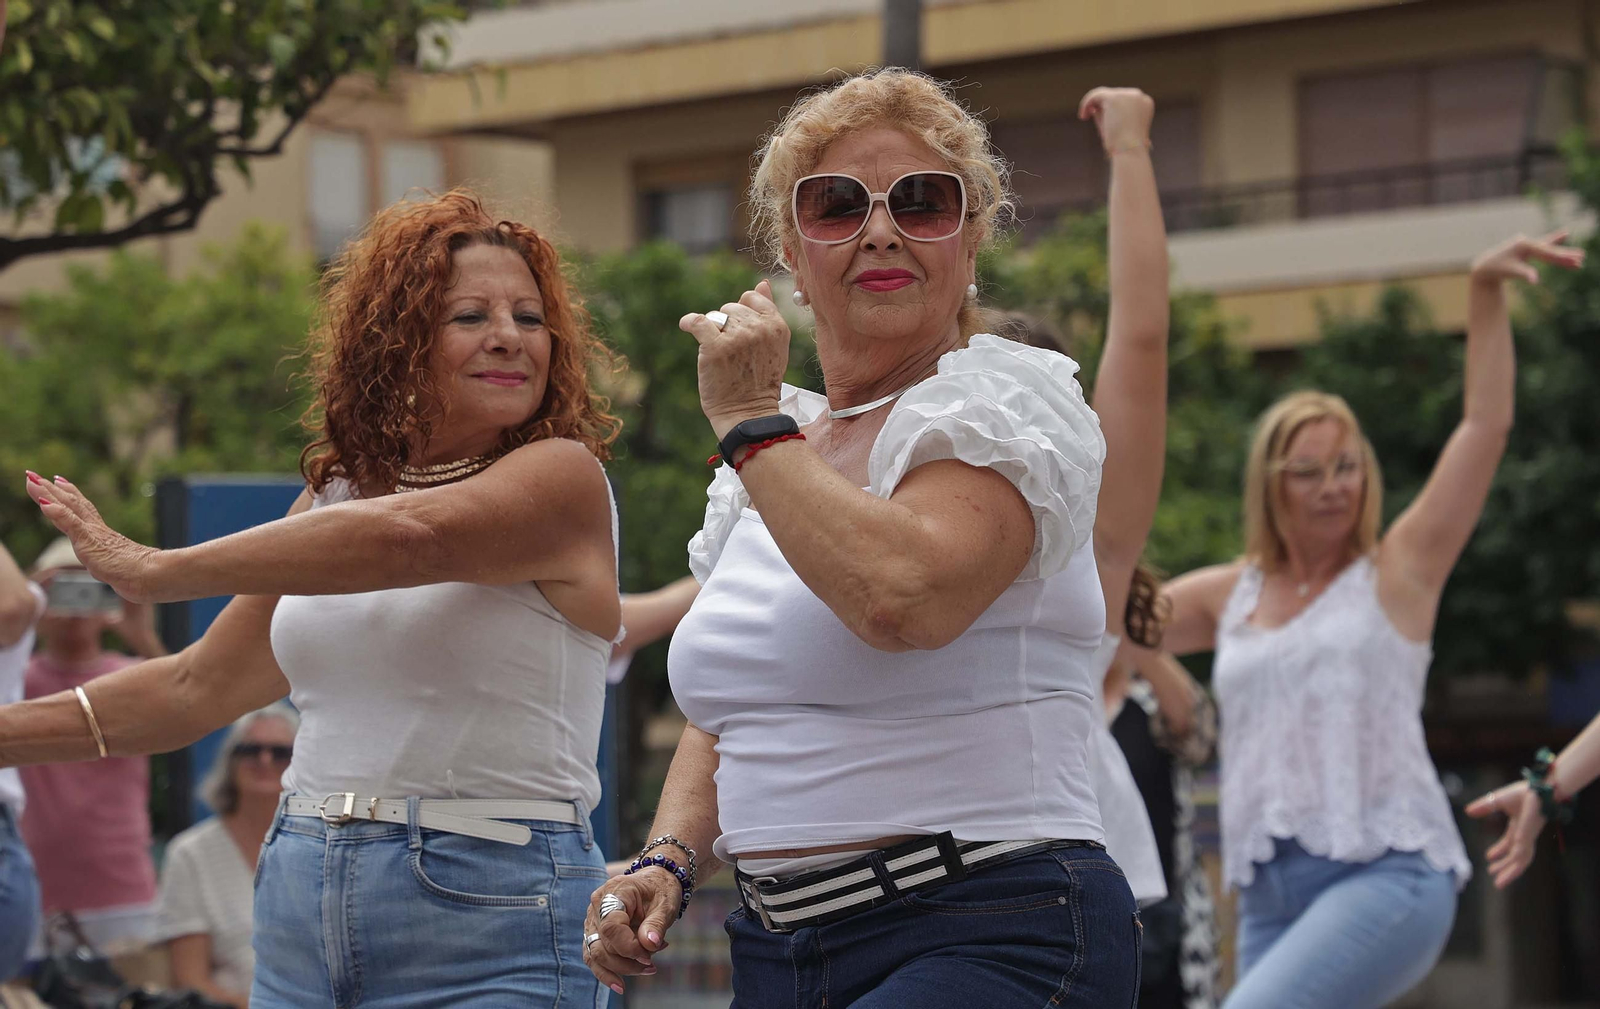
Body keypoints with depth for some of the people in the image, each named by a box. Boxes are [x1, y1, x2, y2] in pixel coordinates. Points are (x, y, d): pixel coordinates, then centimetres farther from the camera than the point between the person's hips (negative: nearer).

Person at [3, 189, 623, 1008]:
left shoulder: (563, 477, -7)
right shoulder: (335, 494, 13)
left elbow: (409, 535, -26)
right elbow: (200, 686, 19)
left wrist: (153, 570, -20)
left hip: (487, 921, -6)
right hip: (300, 914, 6)